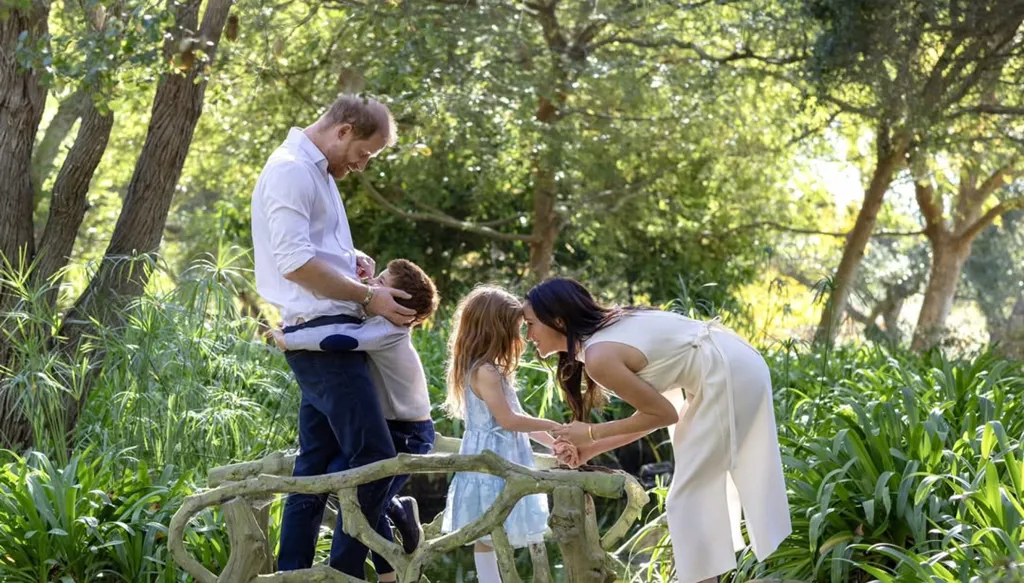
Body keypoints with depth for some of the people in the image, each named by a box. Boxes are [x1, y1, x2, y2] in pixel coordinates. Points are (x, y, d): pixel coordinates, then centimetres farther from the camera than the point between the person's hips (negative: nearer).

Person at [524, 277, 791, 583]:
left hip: (727, 378, -10)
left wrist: (592, 433, -3)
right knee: (702, 490, 18)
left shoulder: (599, 358, -18)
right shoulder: (608, 331, 10)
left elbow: (664, 413, -11)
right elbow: (654, 410, 12)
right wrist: (591, 448, 12)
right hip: (737, 367, 10)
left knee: (688, 499, -2)